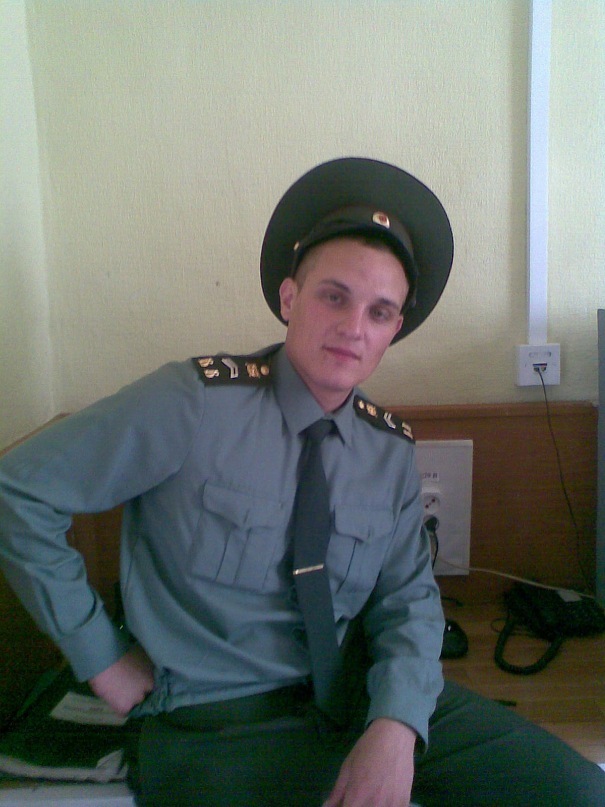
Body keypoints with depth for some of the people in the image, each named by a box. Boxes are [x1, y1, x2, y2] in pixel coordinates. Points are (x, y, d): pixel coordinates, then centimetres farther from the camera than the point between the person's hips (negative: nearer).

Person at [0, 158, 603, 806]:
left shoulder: (391, 449, 1)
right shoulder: (195, 402, -16)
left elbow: (407, 600, 2)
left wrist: (395, 726, -18)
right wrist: (101, 656, -8)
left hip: (357, 695, 5)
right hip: (219, 722, -4)